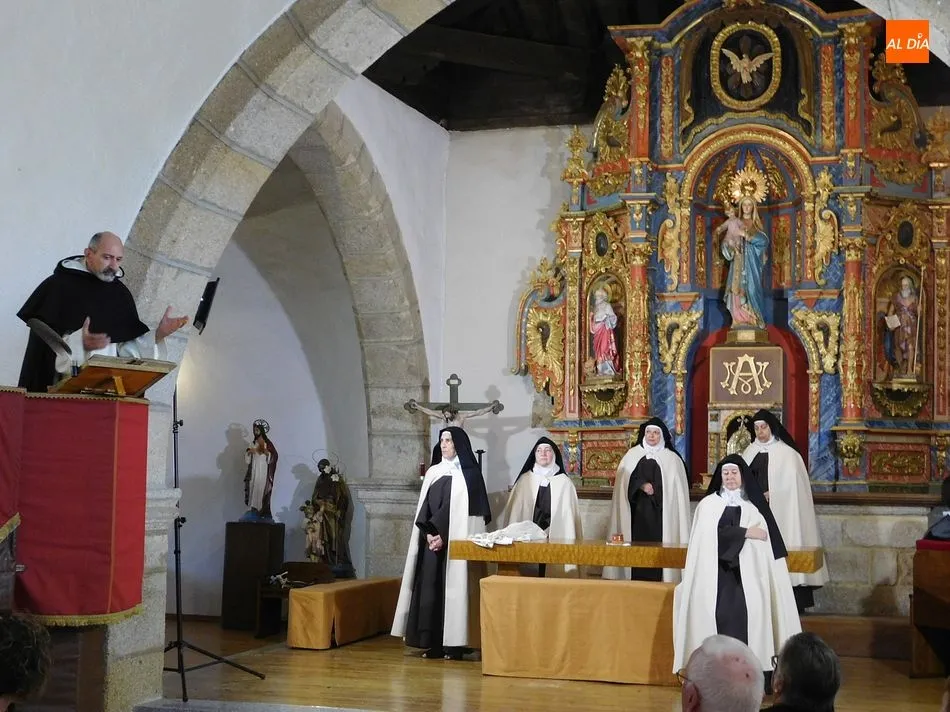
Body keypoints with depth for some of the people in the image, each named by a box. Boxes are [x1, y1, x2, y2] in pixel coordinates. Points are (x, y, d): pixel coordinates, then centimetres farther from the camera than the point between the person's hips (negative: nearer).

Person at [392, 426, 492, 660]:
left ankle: (455, 644, -4)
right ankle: (434, 643, 5)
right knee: (430, 588, 1)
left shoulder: (469, 474, -1)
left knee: (454, 587, -7)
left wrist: (443, 535, -15)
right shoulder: (433, 472, 14)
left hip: (456, 541, -5)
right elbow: (424, 506, 9)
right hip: (432, 539, 5)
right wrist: (428, 532, -8)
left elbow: (467, 512, -8)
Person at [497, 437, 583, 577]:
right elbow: (515, 512, 7)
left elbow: (568, 516, 1)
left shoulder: (564, 482, 3)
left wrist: (569, 544, -6)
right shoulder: (524, 480, 8)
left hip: (556, 540, -1)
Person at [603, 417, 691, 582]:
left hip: (661, 514, -1)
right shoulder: (632, 456, 11)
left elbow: (678, 490, 4)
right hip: (637, 513, 1)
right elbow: (624, 482, 5)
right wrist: (641, 485, -9)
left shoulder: (672, 459, 6)